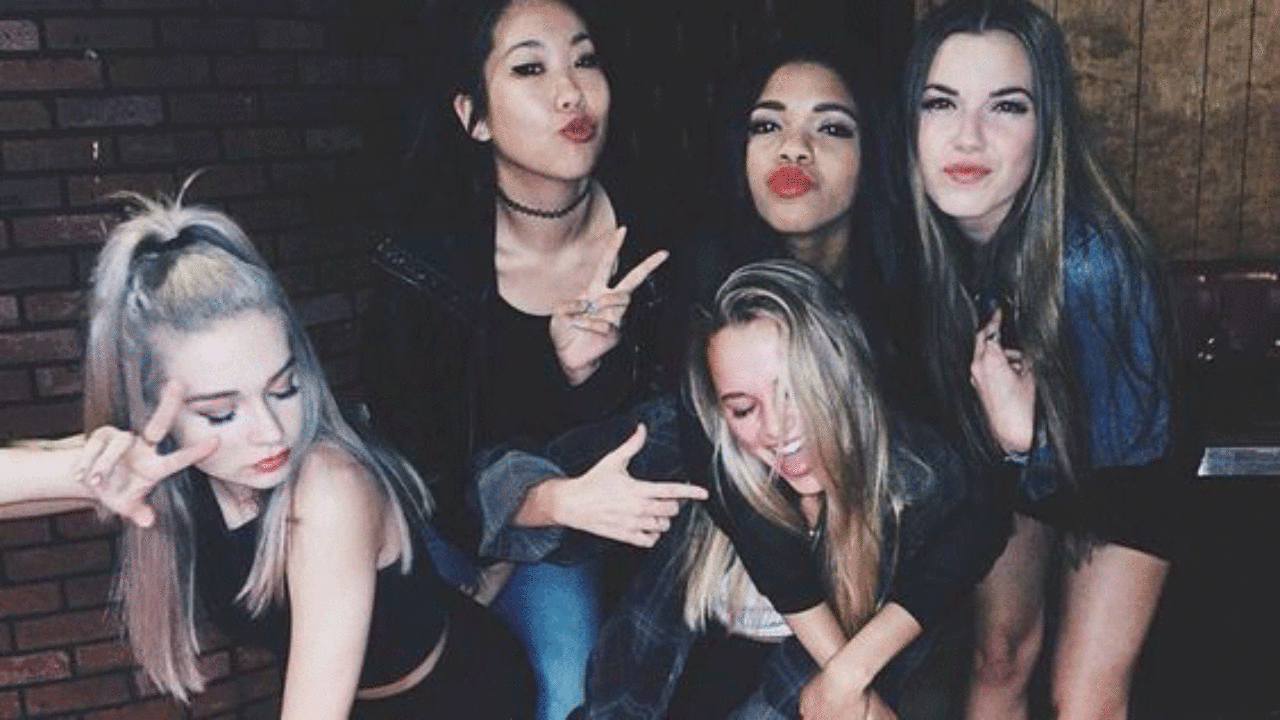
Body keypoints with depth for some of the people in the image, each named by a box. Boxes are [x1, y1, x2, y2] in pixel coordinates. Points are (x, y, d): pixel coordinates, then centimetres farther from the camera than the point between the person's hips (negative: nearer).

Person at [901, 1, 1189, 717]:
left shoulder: (1093, 261, -37)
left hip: (1121, 474, -3)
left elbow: (1133, 440, -23)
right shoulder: (914, 235, -25)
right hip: (1010, 461, 4)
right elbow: (934, 386, -7)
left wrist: (1024, 437, -39)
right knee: (1001, 656, 16)